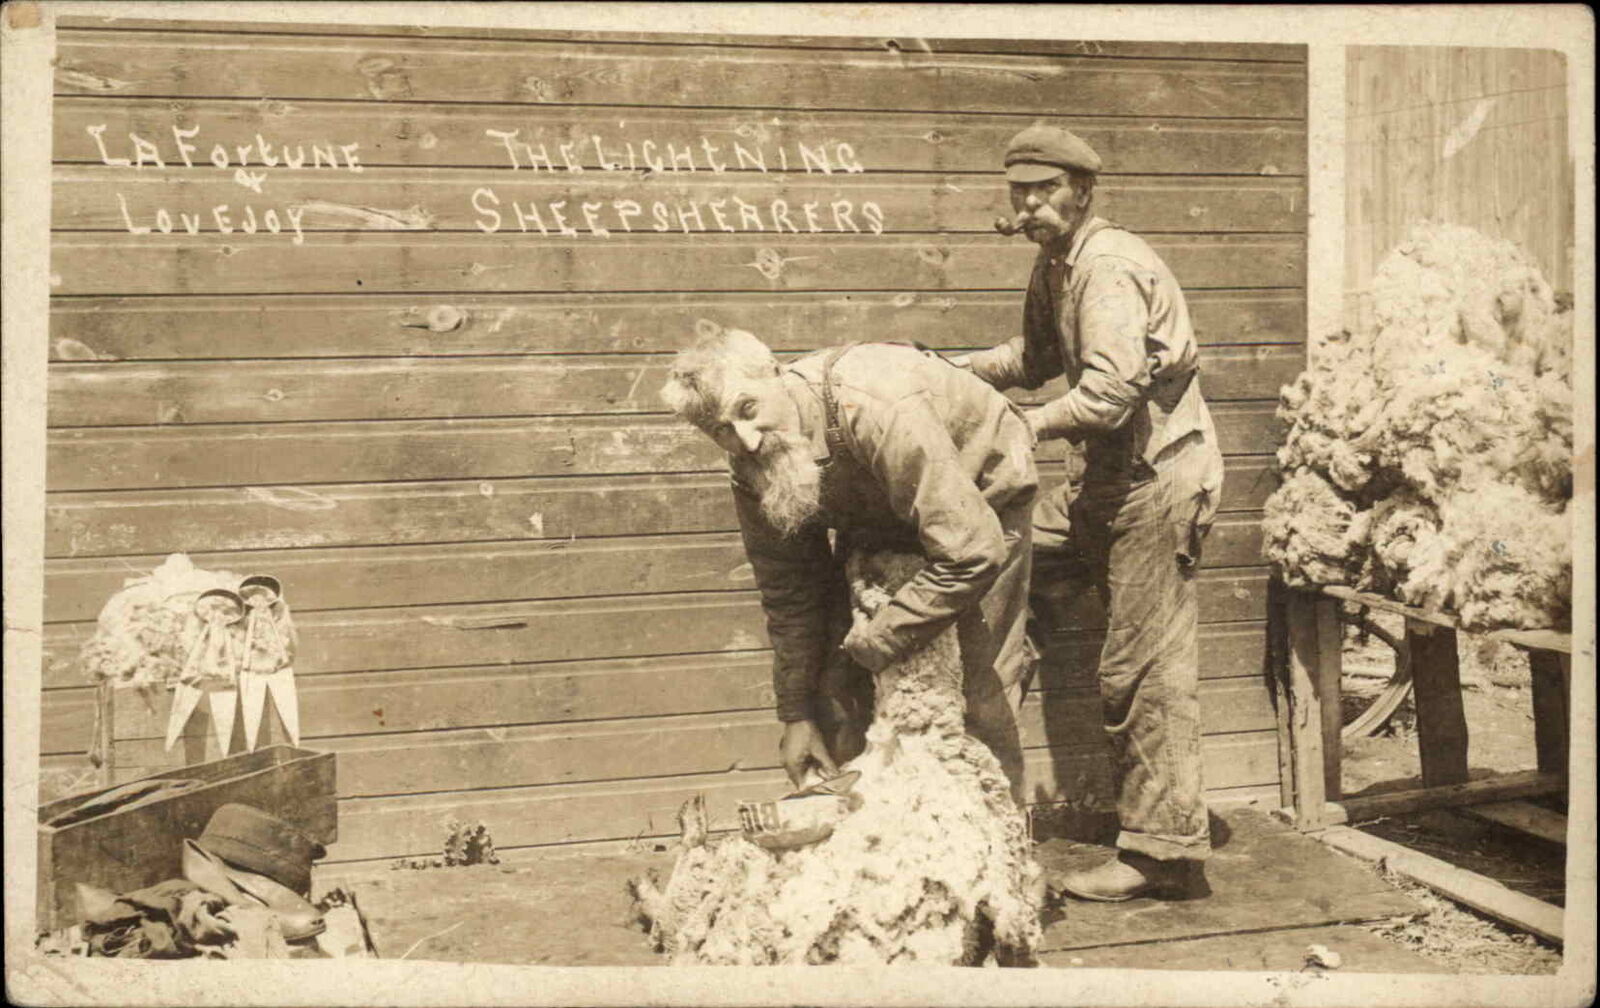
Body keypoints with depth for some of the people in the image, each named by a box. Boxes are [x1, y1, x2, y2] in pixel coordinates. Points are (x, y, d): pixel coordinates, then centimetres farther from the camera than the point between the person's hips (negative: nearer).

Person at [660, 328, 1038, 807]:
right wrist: (796, 715, -6)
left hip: (981, 498, -5)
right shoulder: (753, 466, -19)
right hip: (877, 514, 6)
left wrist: (872, 644, -31)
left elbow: (973, 554, -40)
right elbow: (788, 593, -6)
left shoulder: (879, 414, -42)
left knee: (984, 694, -13)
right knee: (836, 687, -2)